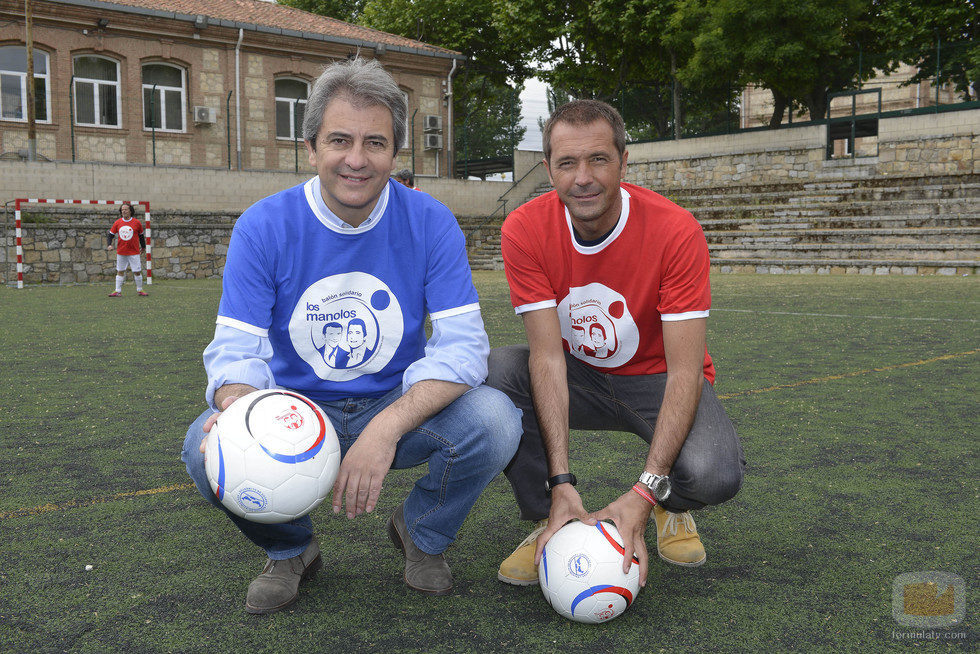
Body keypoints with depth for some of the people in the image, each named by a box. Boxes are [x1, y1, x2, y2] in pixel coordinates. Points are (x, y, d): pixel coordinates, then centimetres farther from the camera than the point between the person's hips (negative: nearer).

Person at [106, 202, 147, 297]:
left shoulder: (137, 223, -2)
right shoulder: (117, 223, 2)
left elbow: (141, 235, 11)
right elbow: (110, 235, 8)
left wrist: (143, 247, 19)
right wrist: (109, 245, -8)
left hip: (134, 252, -2)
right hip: (121, 252, 2)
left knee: (137, 272, -2)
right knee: (120, 271, 7)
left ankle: (139, 290, 13)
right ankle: (118, 291, 11)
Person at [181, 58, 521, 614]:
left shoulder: (430, 223, -11)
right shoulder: (262, 228, -11)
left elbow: (463, 345, -18)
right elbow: (237, 350, -15)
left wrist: (387, 427, -35)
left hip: (403, 404, 0)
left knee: (494, 422, -29)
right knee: (207, 449, -29)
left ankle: (423, 532, 7)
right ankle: (291, 549, 7)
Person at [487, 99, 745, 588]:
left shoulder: (677, 231, -25)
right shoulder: (524, 230, -18)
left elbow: (685, 370, -27)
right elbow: (548, 356, -22)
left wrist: (645, 492, -37)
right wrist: (561, 483, -32)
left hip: (657, 380, -2)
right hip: (577, 378, 2)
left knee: (714, 474, -32)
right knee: (493, 372, -28)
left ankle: (670, 507, 8)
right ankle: (549, 521, -8)